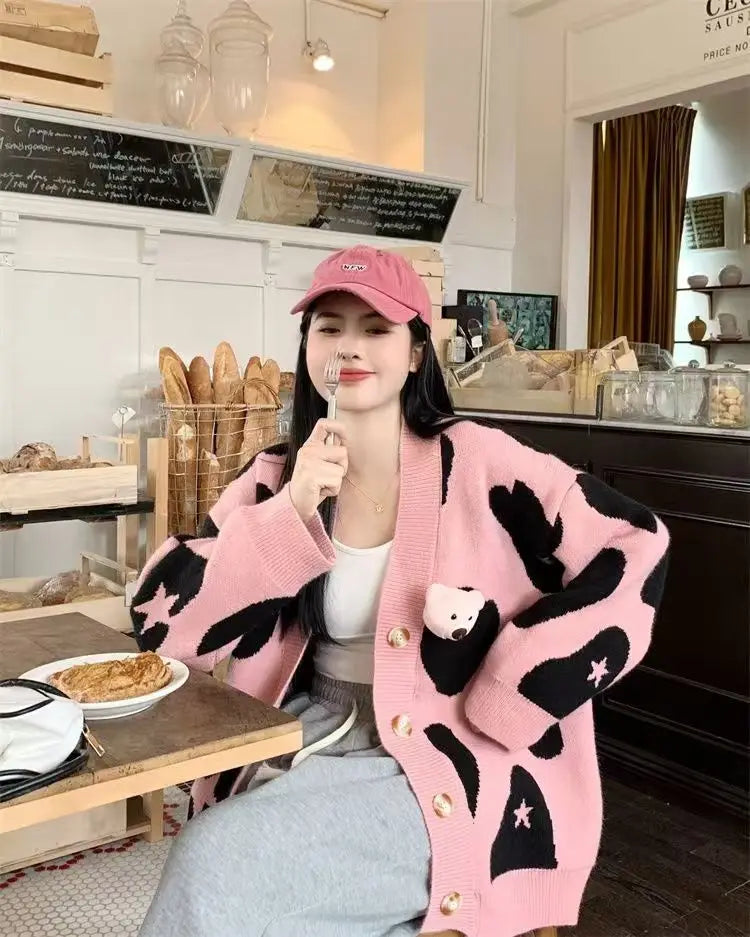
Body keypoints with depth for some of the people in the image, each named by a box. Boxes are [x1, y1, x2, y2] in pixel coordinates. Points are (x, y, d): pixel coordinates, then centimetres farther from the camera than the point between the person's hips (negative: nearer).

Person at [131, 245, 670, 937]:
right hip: (309, 742, 4)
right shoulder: (276, 481, 2)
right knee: (212, 860, -22)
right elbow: (163, 625, -5)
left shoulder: (476, 463, -10)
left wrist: (502, 706, -14)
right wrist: (290, 513, -19)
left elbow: (634, 551, -14)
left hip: (445, 768, -4)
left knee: (217, 865, -22)